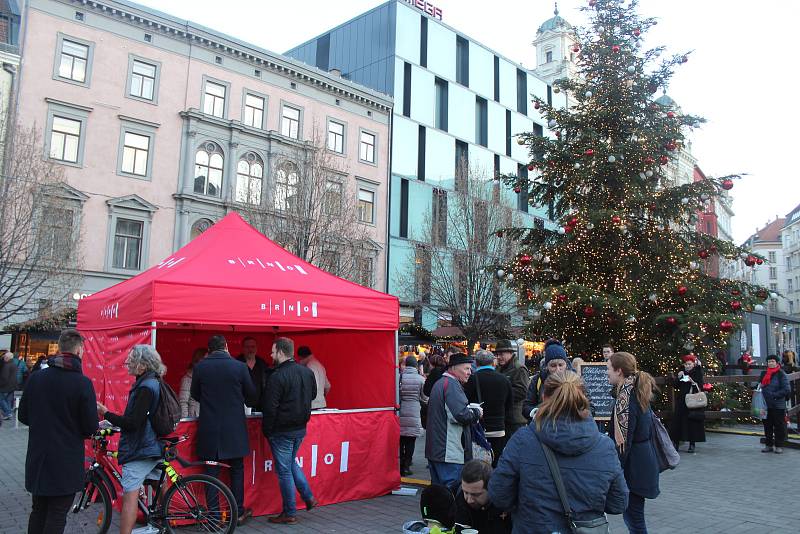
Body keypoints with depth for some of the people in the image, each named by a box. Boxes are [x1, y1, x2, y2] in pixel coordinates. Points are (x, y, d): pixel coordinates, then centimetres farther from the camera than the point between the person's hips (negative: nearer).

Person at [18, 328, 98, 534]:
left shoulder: (35, 378, -2)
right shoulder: (82, 383, -17)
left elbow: (23, 416, 7)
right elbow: (91, 427, -14)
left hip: (37, 457, 5)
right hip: (66, 461, -5)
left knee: (38, 510, 19)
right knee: (57, 515, 4)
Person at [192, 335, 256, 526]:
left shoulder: (200, 367, -5)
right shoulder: (239, 366, -8)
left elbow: (195, 394, 8)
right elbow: (251, 394, 2)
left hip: (209, 428, 1)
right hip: (234, 428, 0)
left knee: (211, 471, 8)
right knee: (237, 469, 13)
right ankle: (238, 512, 18)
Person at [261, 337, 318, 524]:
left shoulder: (277, 376, -20)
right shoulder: (308, 372, 2)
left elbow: (270, 408, -19)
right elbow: (313, 395, 17)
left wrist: (266, 431, -8)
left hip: (282, 431, -7)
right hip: (301, 428, 7)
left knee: (284, 470, 5)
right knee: (291, 463, 25)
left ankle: (289, 513, 14)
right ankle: (309, 497, 23)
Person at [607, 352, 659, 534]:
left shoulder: (625, 398, -19)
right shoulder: (638, 392, 8)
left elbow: (623, 441, -20)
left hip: (633, 465, -9)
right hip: (645, 459, 9)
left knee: (633, 515, 0)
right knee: (631, 512, 17)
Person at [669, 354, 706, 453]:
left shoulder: (698, 373, 0)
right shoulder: (682, 373, 7)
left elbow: (700, 387, -6)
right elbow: (675, 386, 4)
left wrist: (693, 382, -22)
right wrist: (678, 378, -11)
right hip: (682, 402, 3)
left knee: (693, 422, -1)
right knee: (679, 421, 1)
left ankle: (692, 444, 9)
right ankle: (676, 442, 8)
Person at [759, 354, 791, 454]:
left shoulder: (781, 375, -6)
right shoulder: (763, 374, 12)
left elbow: (786, 390, -12)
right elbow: (760, 384, 26)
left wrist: (774, 395, -16)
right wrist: (759, 387, 4)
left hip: (778, 405, -5)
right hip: (766, 405, 5)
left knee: (779, 426, 2)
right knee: (767, 425, 10)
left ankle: (779, 446, 10)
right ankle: (768, 445, 19)